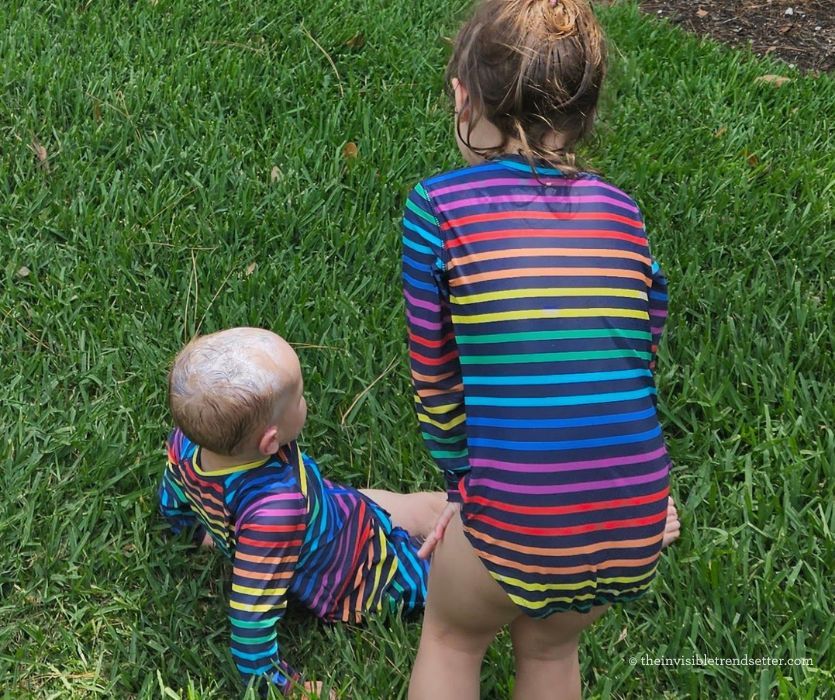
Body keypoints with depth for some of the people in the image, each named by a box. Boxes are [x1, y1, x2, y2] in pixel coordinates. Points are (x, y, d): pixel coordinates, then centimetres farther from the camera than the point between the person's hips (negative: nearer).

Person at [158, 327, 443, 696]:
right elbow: (251, 620, -39)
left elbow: (173, 505, -2)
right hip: (370, 572, -6)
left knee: (432, 506, 21)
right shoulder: (275, 509, -47)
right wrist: (281, 687, -23)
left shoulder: (188, 441, -25)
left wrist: (208, 531, 19)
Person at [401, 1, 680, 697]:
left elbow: (436, 384, 2)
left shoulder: (438, 205, -4)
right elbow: (638, 365, 13)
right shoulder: (621, 210, 8)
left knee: (452, 638, 30)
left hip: (517, 531, -3)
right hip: (639, 528, 4)